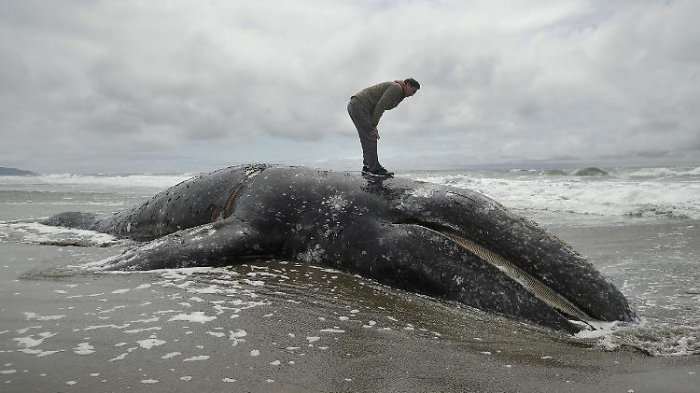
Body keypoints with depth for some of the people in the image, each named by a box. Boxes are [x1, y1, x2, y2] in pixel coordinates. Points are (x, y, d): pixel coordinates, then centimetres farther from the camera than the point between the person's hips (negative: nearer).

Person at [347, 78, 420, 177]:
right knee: (370, 138, -11)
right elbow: (380, 105, -18)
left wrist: (373, 126, 6)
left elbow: (379, 107, 17)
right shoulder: (396, 87, -9)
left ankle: (367, 167, 10)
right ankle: (374, 169, -11)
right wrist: (374, 125, -16)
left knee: (369, 138, 10)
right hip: (359, 105, -11)